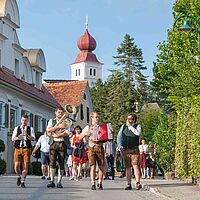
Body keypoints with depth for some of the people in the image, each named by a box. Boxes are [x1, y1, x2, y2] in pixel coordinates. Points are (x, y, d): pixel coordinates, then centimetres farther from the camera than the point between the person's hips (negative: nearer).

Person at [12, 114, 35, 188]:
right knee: (16, 165, -10)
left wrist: (27, 135, -22)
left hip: (26, 149, 0)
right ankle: (19, 176, 20)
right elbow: (13, 139, 5)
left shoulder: (30, 129, 8)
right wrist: (17, 137, -16)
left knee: (25, 166, -5)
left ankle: (22, 182, 5)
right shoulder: (16, 128, 12)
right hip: (18, 148, 1)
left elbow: (33, 138, -4)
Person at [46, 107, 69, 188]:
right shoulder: (51, 121, 14)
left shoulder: (66, 122, 11)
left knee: (61, 163, -2)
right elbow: (48, 130, -3)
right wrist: (59, 126, -12)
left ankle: (59, 182, 0)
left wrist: (55, 135, -8)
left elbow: (66, 133, -3)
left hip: (62, 143, 0)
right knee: (52, 162, -8)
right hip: (53, 143, 0)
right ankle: (52, 181, -8)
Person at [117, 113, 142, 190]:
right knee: (127, 167, 6)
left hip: (134, 150, -3)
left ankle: (138, 183, -21)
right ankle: (129, 184, 11)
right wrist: (120, 146, 2)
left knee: (135, 165, -15)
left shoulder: (137, 126, 5)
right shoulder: (123, 126, 14)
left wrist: (130, 126, -9)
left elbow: (137, 133, -16)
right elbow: (119, 137, 16)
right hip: (125, 149, 4)